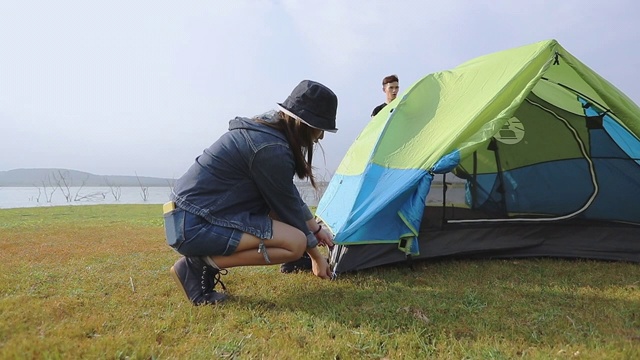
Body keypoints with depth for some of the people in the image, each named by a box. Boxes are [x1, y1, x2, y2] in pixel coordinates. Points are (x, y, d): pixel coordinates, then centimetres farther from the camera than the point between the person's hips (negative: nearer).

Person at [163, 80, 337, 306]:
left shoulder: (266, 129, 9)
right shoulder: (271, 148, -20)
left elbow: (289, 198, 18)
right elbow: (288, 207, -10)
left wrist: (315, 228, 23)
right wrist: (315, 255, 4)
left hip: (190, 214, 10)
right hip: (195, 225, -10)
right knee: (295, 243, -14)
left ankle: (202, 258, 9)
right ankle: (199, 264, -7)